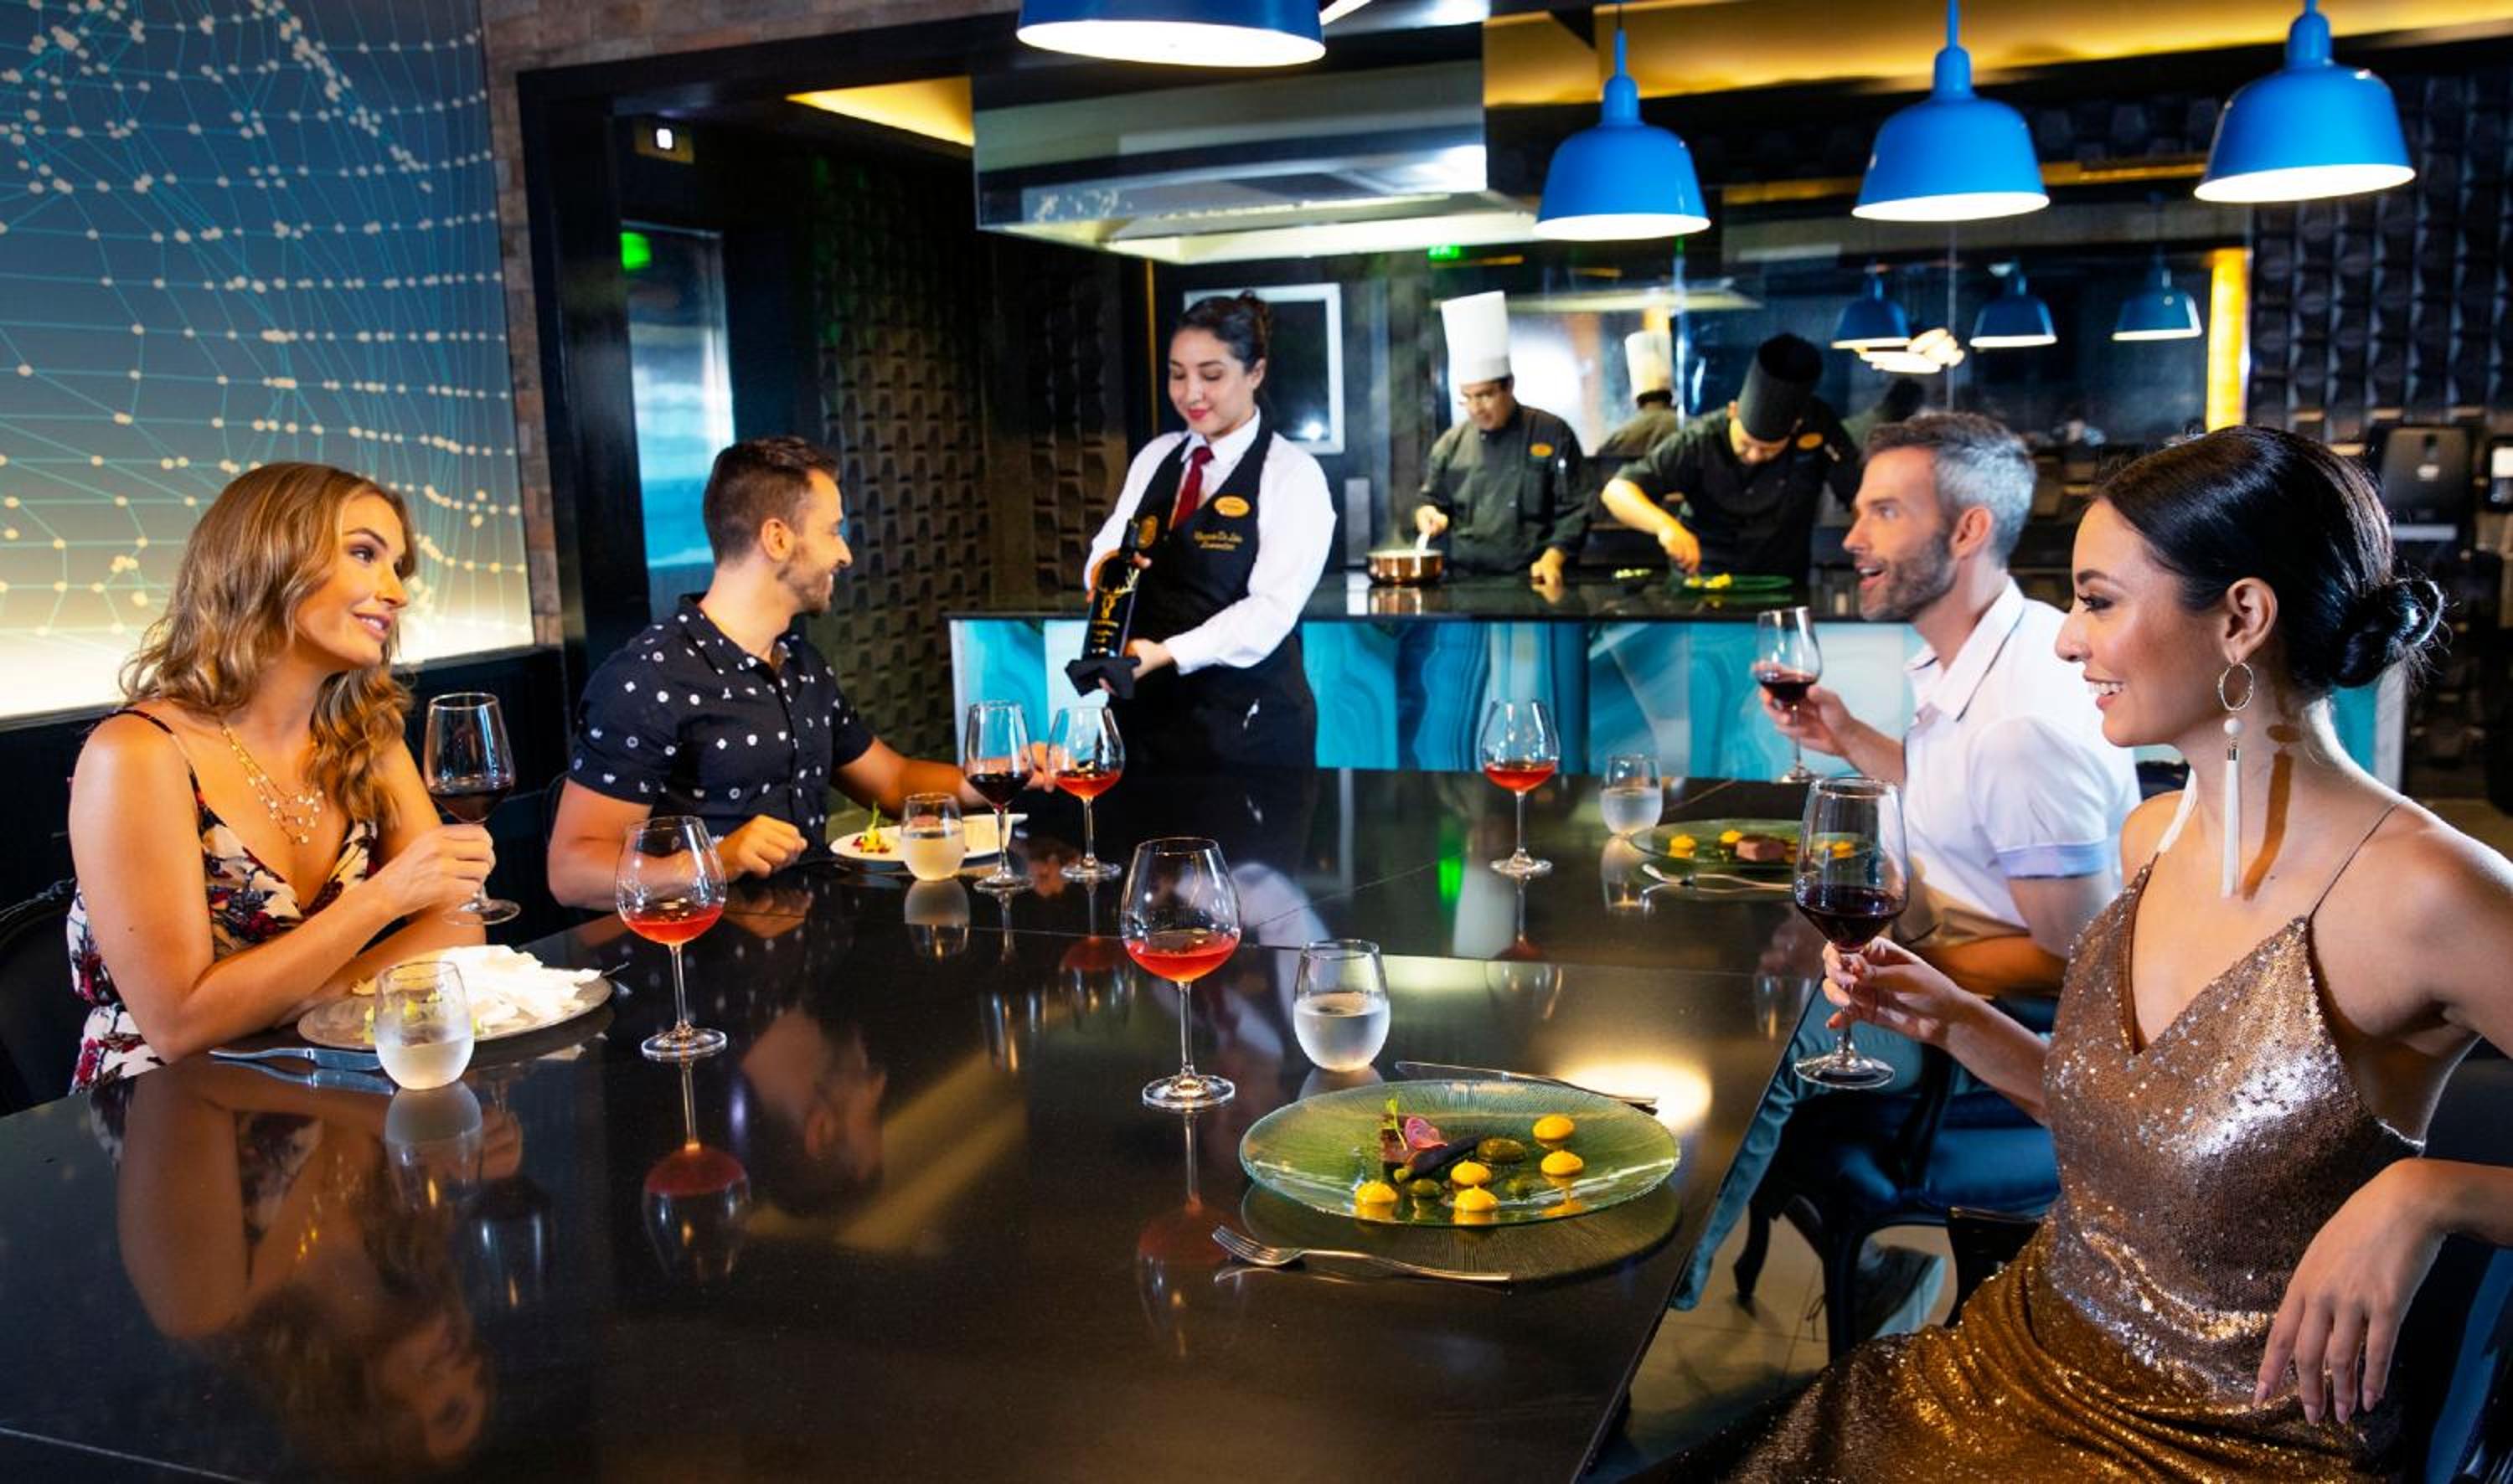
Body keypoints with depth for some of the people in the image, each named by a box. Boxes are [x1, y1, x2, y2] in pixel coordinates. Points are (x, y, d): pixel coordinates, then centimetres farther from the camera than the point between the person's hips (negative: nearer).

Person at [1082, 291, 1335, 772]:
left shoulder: (1293, 474, -8)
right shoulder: (1155, 456, 10)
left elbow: (1272, 609, -16)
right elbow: (1106, 552, 8)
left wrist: (1165, 654, -26)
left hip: (1247, 719, -5)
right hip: (1144, 707, 5)